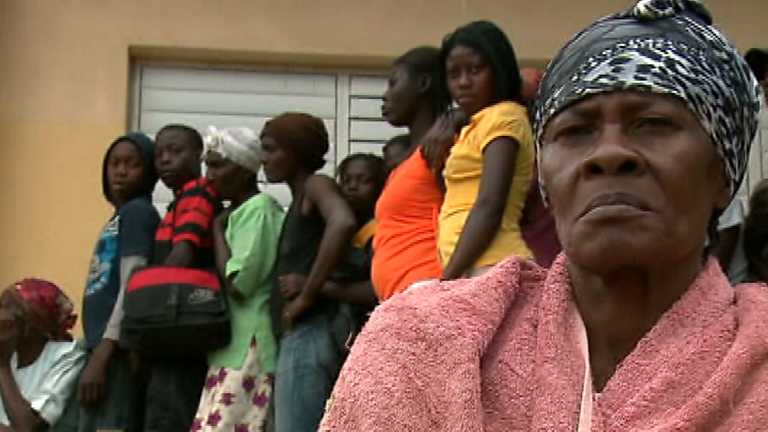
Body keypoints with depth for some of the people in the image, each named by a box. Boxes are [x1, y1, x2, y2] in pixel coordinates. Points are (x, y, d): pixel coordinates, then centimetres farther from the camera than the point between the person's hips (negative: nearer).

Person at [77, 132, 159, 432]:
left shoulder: (138, 212, -6)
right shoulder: (118, 218, 22)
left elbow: (132, 288, -15)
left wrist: (101, 357, -19)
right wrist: (96, 353, 18)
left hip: (117, 352, -10)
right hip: (103, 349, 10)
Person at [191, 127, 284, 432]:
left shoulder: (259, 208, -7)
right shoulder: (236, 212, 20)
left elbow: (237, 282, -15)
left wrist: (217, 227, -4)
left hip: (247, 351, -9)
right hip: (230, 347, 9)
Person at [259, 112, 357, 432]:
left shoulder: (316, 185, -3)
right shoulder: (299, 202, 23)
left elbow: (343, 223, -25)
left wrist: (308, 294, -20)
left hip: (309, 333, -9)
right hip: (301, 336, 9)